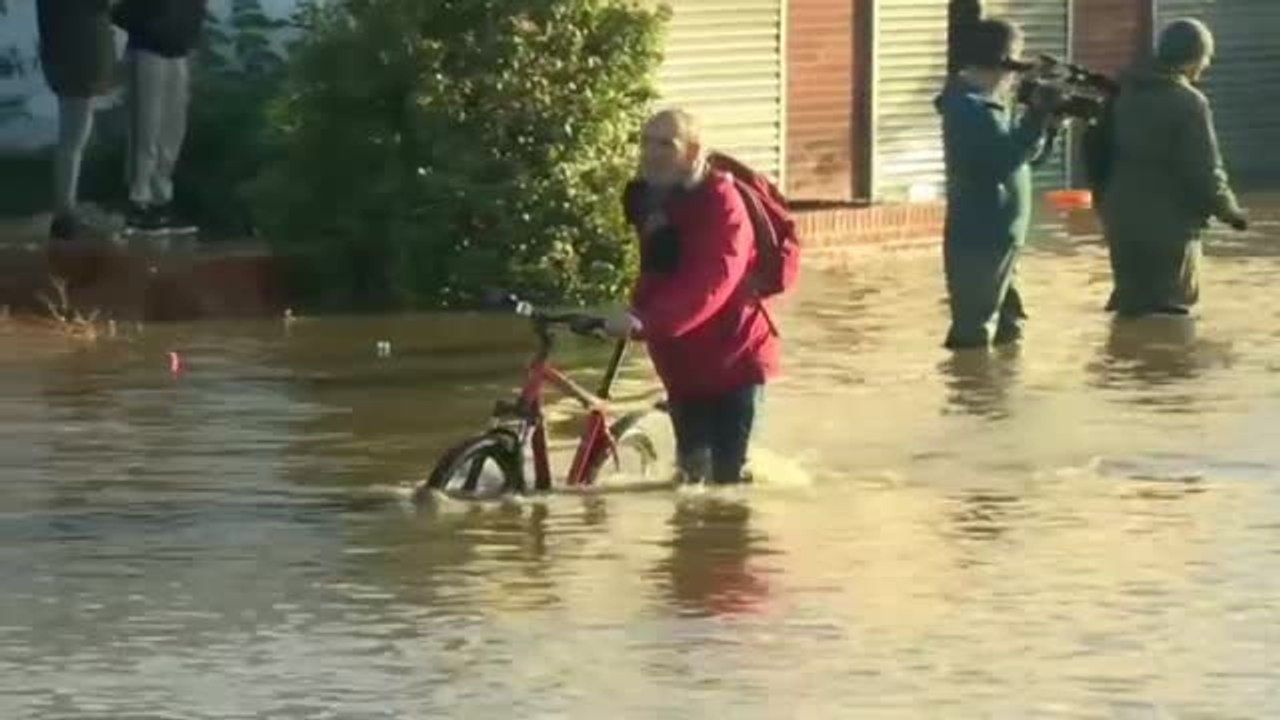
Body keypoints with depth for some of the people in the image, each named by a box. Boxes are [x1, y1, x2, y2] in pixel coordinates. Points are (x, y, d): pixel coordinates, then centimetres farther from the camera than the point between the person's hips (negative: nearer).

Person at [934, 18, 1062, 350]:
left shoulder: (987, 105, 16)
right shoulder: (968, 107, -15)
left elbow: (1024, 155, 20)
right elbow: (1002, 158, -27)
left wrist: (1048, 121, 4)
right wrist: (1038, 115, -23)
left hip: (997, 241, 10)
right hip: (978, 242, -10)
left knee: (1008, 334, 16)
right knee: (974, 337, -11)